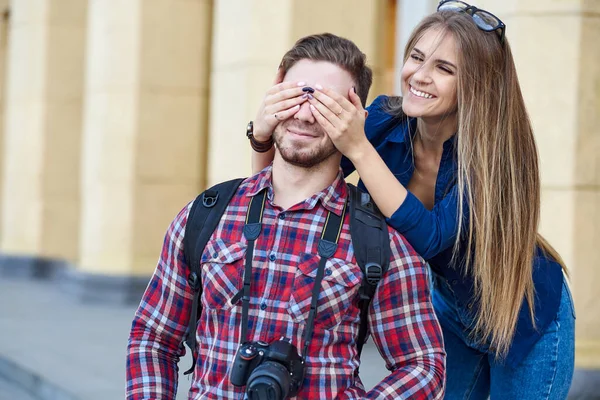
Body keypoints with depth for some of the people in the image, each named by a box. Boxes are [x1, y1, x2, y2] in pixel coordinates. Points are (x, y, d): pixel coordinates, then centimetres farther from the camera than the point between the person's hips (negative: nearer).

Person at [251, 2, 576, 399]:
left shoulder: (496, 148, -31)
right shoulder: (386, 122, -19)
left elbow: (429, 237, -42)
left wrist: (357, 147, -48)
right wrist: (264, 134, -37)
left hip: (524, 318, -4)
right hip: (450, 309, 4)